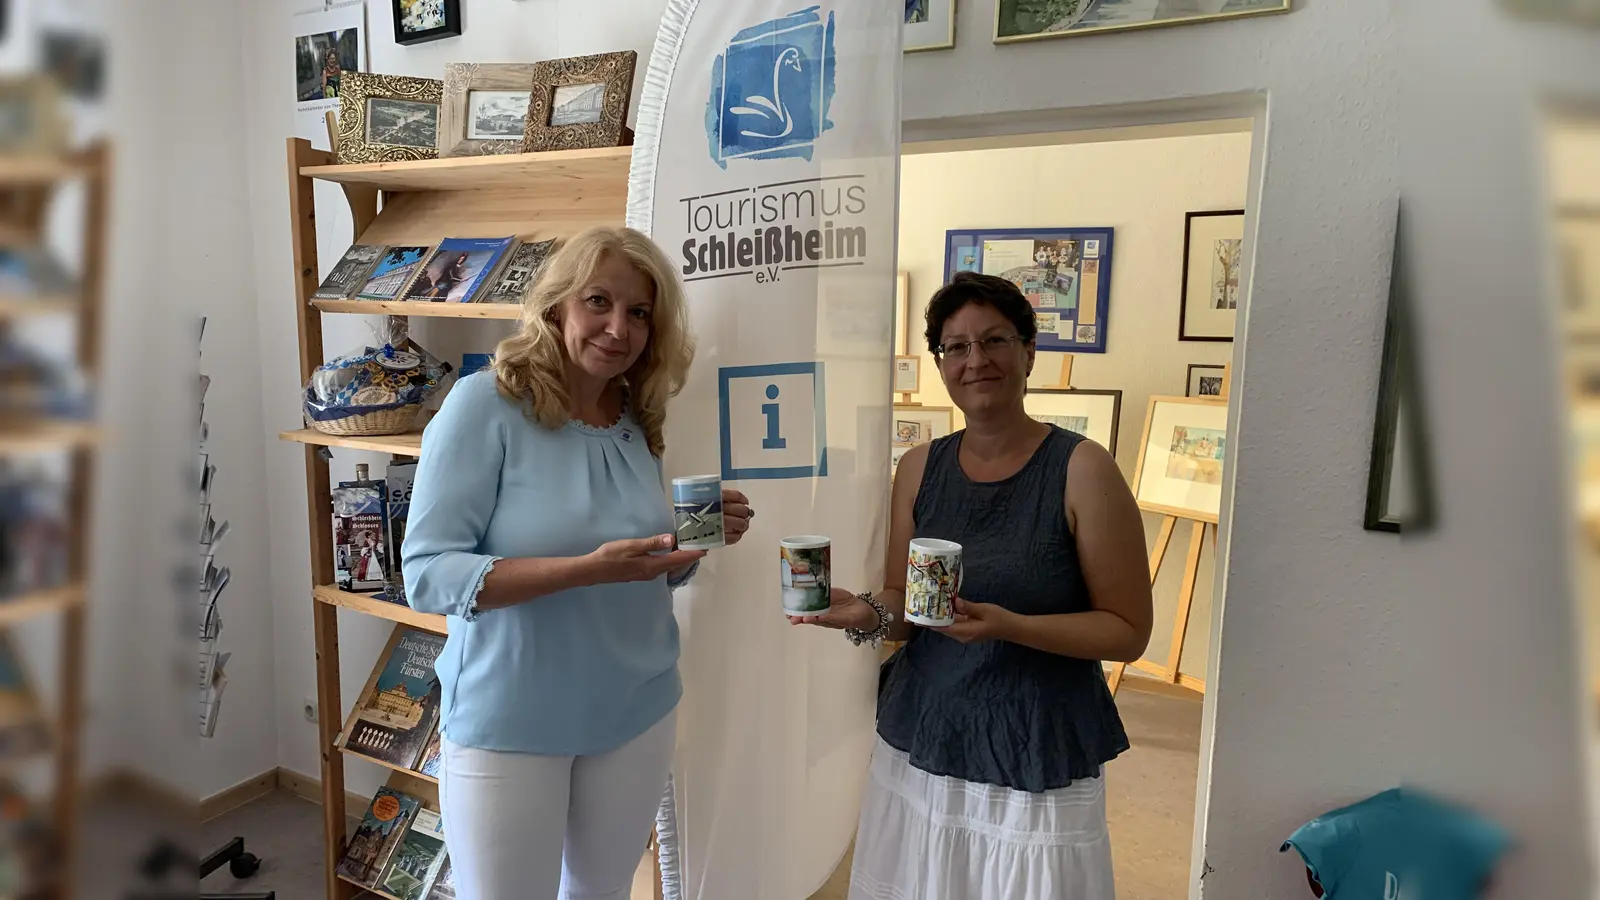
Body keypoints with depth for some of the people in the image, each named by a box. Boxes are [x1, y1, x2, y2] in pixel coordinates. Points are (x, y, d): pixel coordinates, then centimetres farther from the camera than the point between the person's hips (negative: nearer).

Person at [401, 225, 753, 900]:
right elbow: (427, 575, -20)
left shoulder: (639, 425, 1)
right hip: (509, 724, -5)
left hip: (637, 712, 5)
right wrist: (587, 568, -30)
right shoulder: (485, 405, -15)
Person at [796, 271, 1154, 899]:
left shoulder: (1083, 469, -12)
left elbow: (1128, 632, -10)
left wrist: (1007, 625, -24)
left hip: (1036, 760, -4)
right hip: (919, 748, 4)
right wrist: (868, 616, -13)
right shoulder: (919, 468, 1)